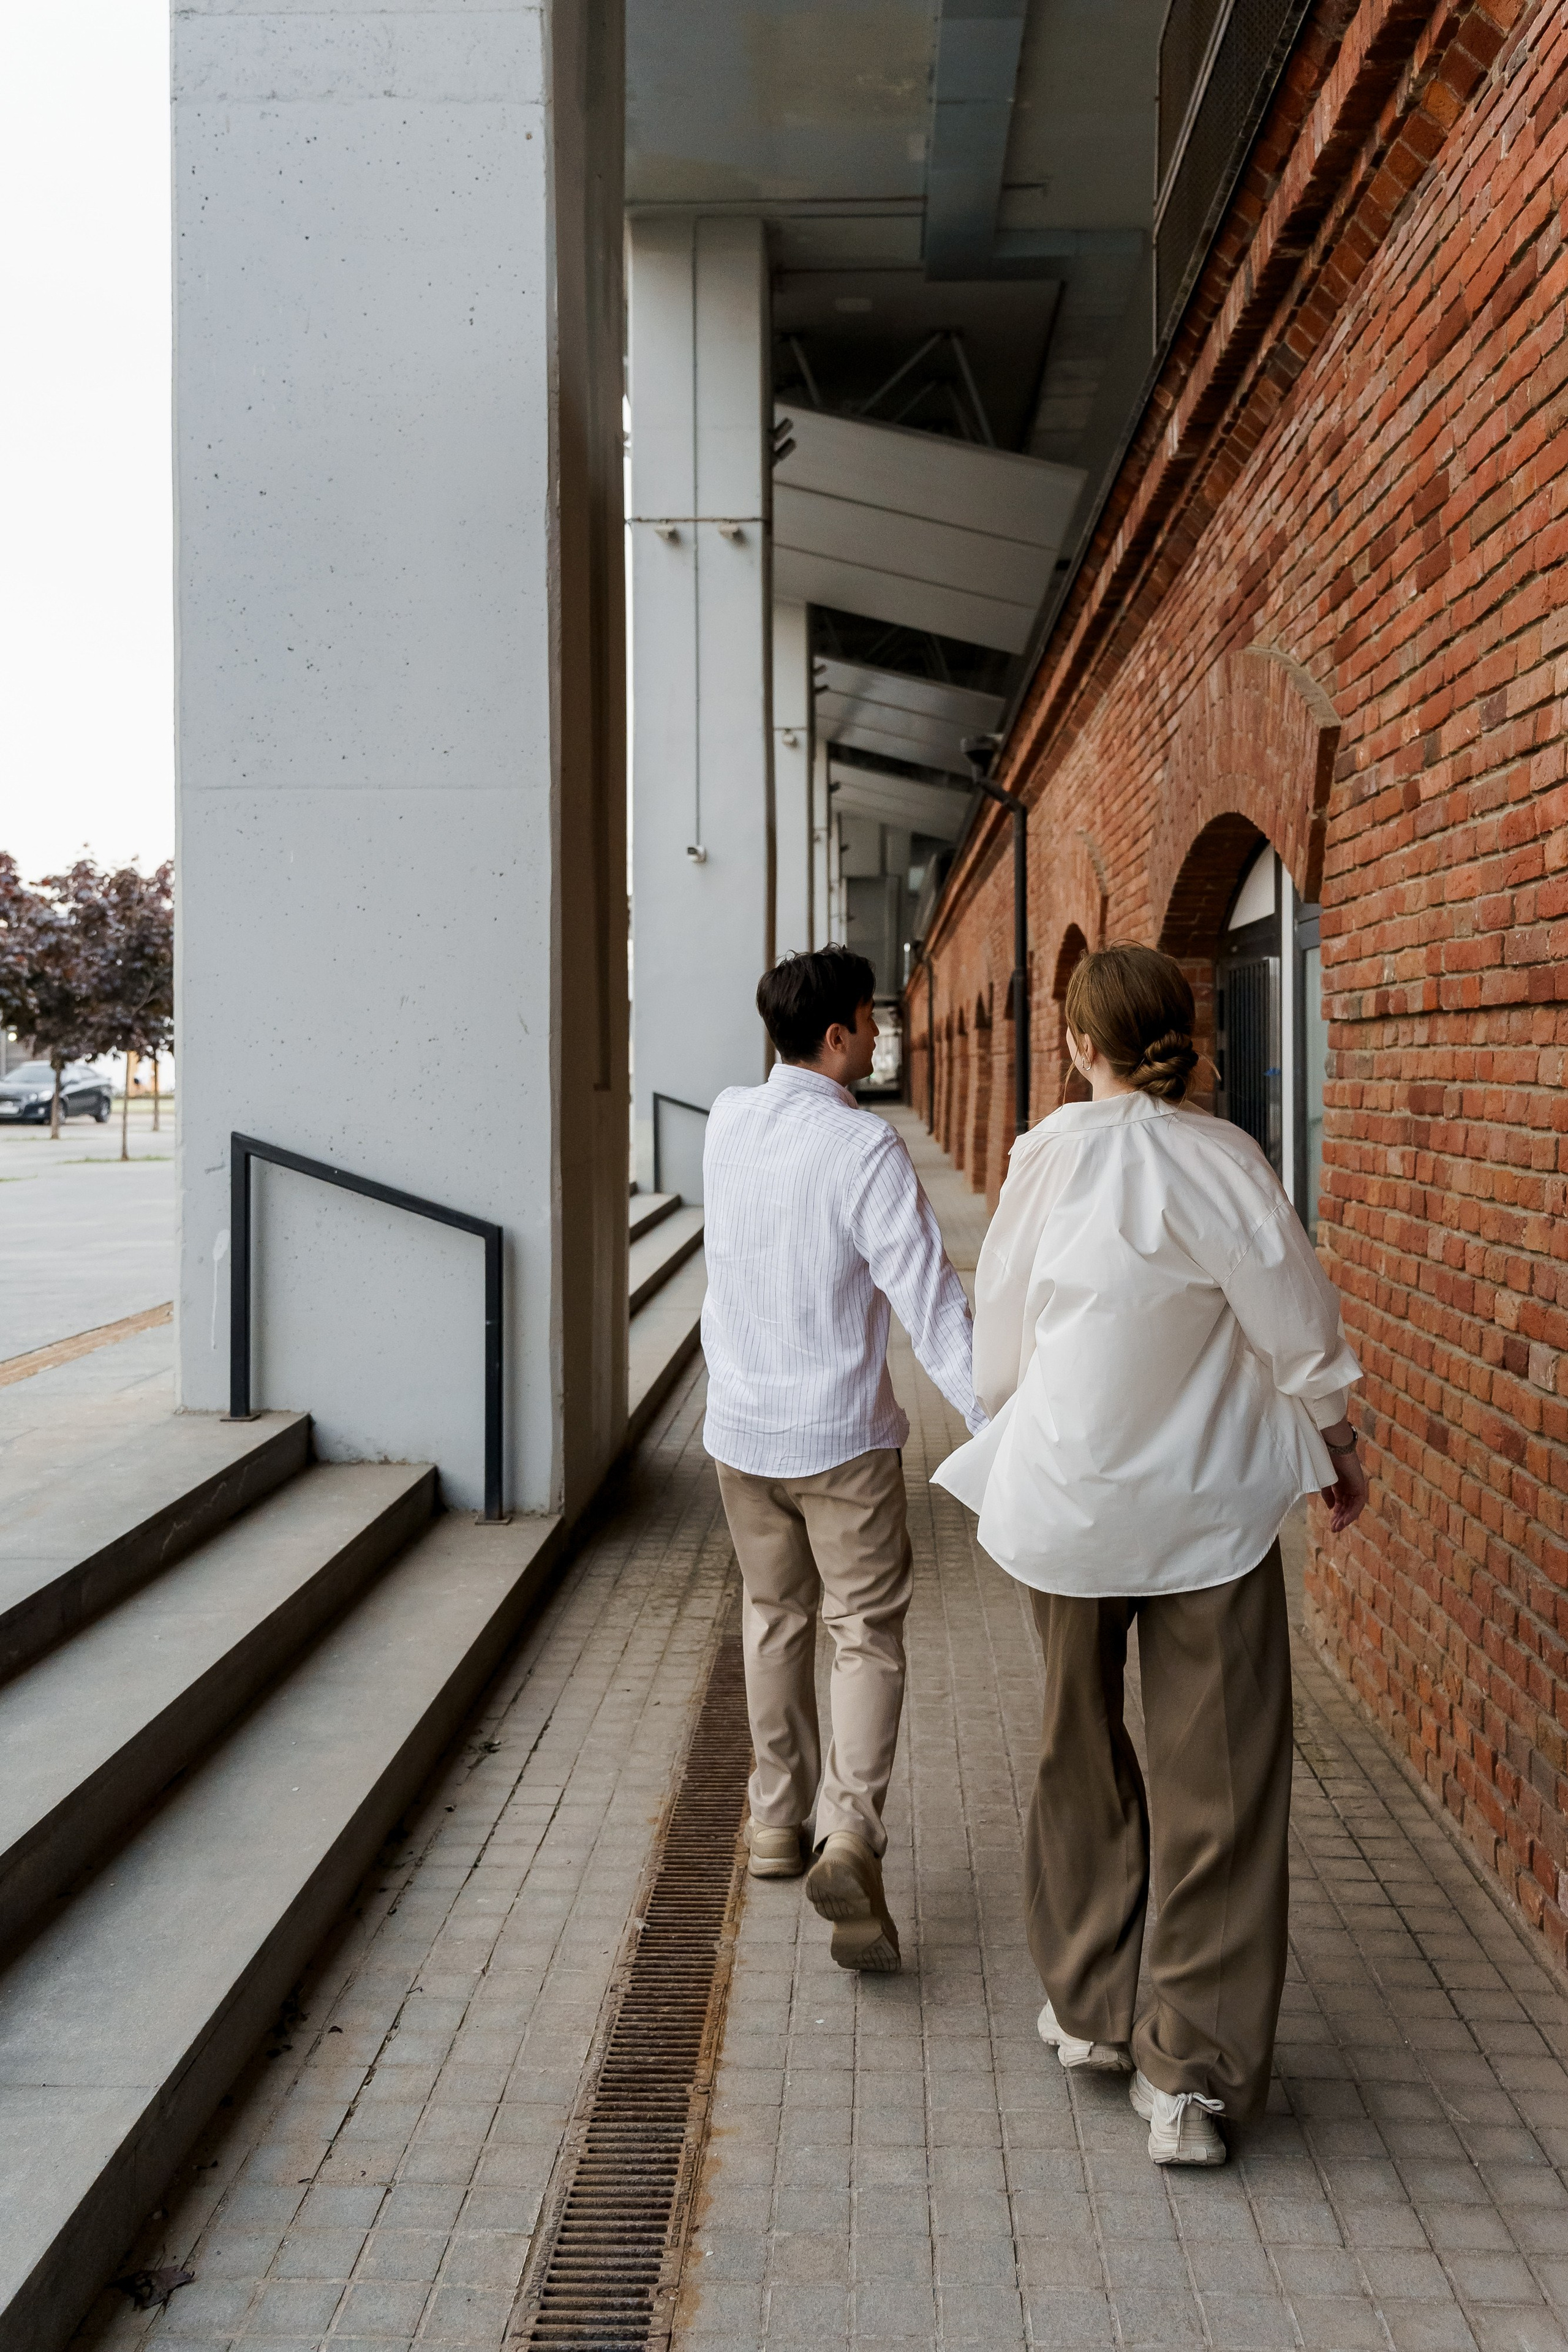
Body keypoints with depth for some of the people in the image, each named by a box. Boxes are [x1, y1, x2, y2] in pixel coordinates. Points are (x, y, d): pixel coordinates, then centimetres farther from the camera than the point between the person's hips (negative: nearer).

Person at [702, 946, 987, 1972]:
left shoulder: (727, 1124, -1)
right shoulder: (865, 1149, -18)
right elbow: (929, 1297, -23)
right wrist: (998, 1424, -23)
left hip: (741, 1425, 6)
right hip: (841, 1433, -5)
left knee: (775, 1619, 20)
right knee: (868, 1634, 3)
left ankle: (780, 1818, 31)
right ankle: (850, 1830, -13)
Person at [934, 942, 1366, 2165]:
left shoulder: (1047, 1156, -8)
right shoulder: (1224, 1161, -11)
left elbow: (1001, 1328, 2)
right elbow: (1299, 1329, -6)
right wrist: (1336, 1449, 11)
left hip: (1067, 1499, 2)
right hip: (1210, 1506, -1)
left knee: (1082, 1753, 19)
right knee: (1220, 1777, 6)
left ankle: (1088, 2005, 32)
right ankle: (1192, 2071, 8)